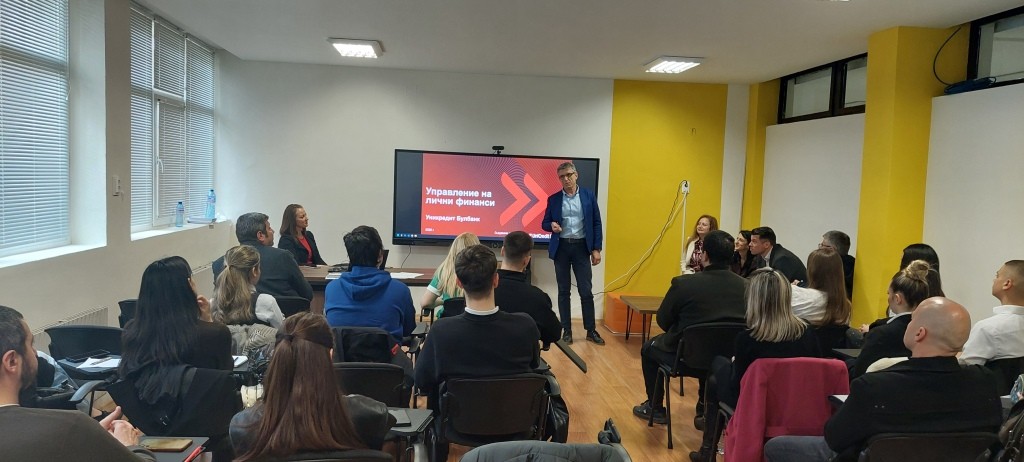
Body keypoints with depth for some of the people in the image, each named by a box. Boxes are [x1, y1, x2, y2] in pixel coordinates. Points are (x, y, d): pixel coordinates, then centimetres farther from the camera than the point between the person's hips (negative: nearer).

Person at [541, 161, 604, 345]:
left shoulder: (589, 195, 2)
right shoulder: (553, 199, 5)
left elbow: (596, 223, 2)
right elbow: (545, 223, 8)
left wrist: (596, 248, -3)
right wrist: (552, 225, -16)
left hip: (581, 247, -1)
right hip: (561, 247, 1)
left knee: (586, 291, 0)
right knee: (563, 291, 6)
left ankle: (591, 330, 11)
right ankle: (567, 330, 14)